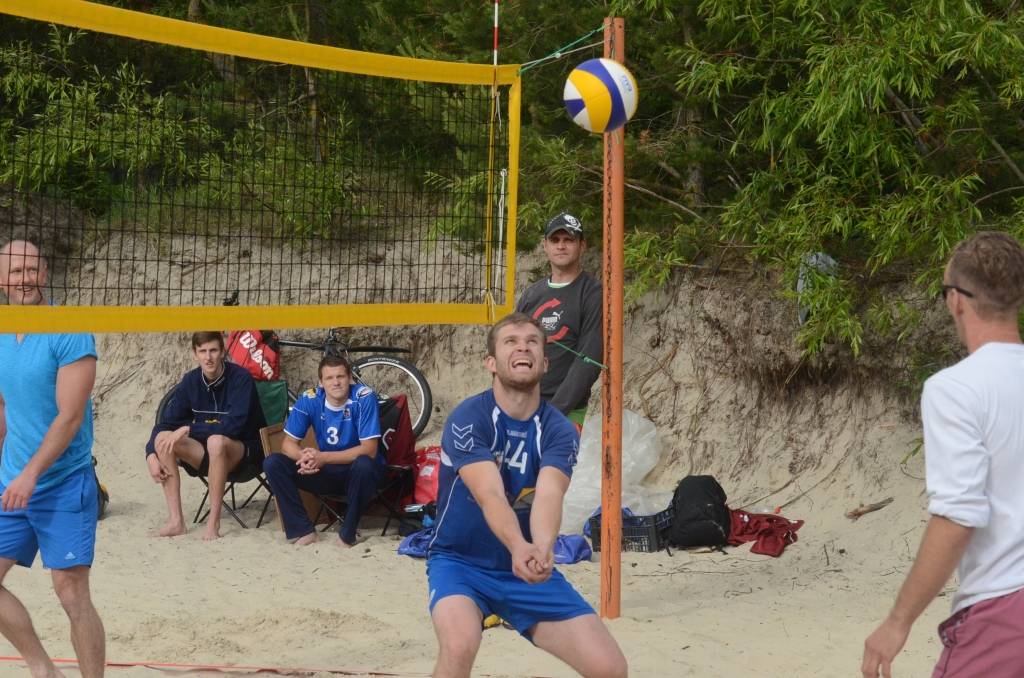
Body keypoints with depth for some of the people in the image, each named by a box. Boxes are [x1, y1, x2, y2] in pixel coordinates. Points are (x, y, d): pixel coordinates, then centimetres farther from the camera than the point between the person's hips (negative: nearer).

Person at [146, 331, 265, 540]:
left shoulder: (240, 377, -15)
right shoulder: (191, 381, 1)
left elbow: (234, 425, -26)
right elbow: (165, 423, 1)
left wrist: (188, 429, -27)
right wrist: (151, 455, -16)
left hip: (244, 451, -6)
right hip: (206, 455, 6)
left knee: (216, 441, -37)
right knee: (163, 438, -17)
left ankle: (214, 522, -29)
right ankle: (175, 520, -19)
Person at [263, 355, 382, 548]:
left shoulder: (364, 398, -20)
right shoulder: (309, 400, -10)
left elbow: (369, 449, -23)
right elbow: (288, 444, -7)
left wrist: (323, 457, -31)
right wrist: (304, 457, -31)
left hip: (357, 473, -4)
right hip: (327, 473, 4)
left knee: (364, 465, -39)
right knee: (273, 463, -14)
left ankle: (347, 535, -19)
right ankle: (304, 531, -14)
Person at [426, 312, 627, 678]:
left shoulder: (560, 431, -7)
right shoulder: (468, 419, -15)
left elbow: (548, 496, -26)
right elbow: (489, 495, -30)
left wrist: (541, 551, -48)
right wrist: (519, 548, -50)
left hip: (528, 569, 4)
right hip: (460, 562, -3)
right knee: (459, 646, -35)